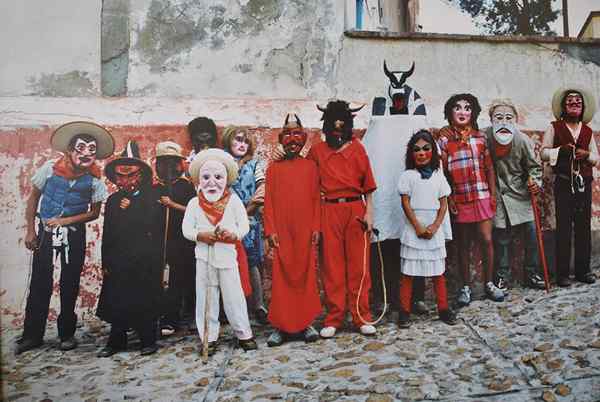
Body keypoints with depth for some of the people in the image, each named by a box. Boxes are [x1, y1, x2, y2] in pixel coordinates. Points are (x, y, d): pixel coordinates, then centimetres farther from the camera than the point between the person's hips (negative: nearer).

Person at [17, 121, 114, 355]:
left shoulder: (94, 179, -8)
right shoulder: (50, 168, -8)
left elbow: (94, 213, -1)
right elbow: (33, 198, 3)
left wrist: (66, 220, -13)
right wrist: (30, 230, 0)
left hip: (74, 234, 0)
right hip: (45, 231, 0)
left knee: (70, 285, 7)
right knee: (39, 283, 1)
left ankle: (67, 334, 20)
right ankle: (32, 335, 13)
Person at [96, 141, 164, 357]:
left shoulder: (151, 198, 1)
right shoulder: (113, 200, 12)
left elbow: (152, 226, -9)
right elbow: (107, 234, 11)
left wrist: (130, 209, -6)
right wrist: (106, 262, 8)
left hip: (144, 261, -3)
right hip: (118, 260, 4)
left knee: (144, 301, 1)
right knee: (116, 301, 6)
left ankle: (148, 341, 14)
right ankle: (116, 341, 20)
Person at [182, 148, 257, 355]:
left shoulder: (233, 200, -1)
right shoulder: (194, 203, 1)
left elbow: (244, 225, -2)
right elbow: (186, 229, 0)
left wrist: (234, 234, -21)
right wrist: (200, 235, -18)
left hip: (227, 254, -1)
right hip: (204, 256, 1)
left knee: (234, 295, 4)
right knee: (206, 297, 8)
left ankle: (243, 333, 18)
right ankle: (210, 337, 20)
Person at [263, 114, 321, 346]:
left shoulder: (310, 166, 8)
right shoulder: (273, 168, 8)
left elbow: (316, 199, 6)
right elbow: (268, 202, 4)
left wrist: (316, 227, -1)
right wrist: (270, 230, -4)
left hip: (306, 231, 0)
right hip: (281, 232, 0)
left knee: (306, 276, 4)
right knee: (282, 278, 1)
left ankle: (306, 323, 14)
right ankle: (281, 326, 8)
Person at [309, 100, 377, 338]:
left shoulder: (357, 148, 8)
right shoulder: (317, 151, 9)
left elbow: (367, 183, 7)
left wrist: (369, 212, -1)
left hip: (355, 209, 0)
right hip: (329, 211, 0)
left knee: (358, 265, 3)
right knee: (332, 266, 4)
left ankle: (361, 317, 12)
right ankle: (334, 319, 13)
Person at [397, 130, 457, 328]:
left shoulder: (438, 175, 8)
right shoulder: (408, 175, 0)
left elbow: (444, 204, 6)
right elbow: (405, 203, -4)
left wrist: (435, 226, -7)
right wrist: (418, 227, -9)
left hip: (434, 229, 3)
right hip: (413, 228, -2)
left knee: (438, 271, 7)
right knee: (408, 272, 0)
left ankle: (443, 308, 17)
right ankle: (404, 311, 6)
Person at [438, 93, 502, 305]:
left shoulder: (480, 137, 8)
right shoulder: (444, 139, -1)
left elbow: (489, 168, 10)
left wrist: (493, 194, 5)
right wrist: (448, 198, -8)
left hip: (482, 197, 2)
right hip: (459, 199, -2)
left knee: (487, 240, 1)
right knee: (463, 244, 7)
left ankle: (489, 283, 19)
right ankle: (465, 287, 19)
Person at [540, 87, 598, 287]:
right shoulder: (554, 128, 3)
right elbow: (543, 153, 0)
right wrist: (561, 150, -15)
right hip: (563, 183, -4)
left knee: (584, 227, 6)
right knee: (563, 227, -3)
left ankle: (583, 270, 16)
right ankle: (562, 273, 3)